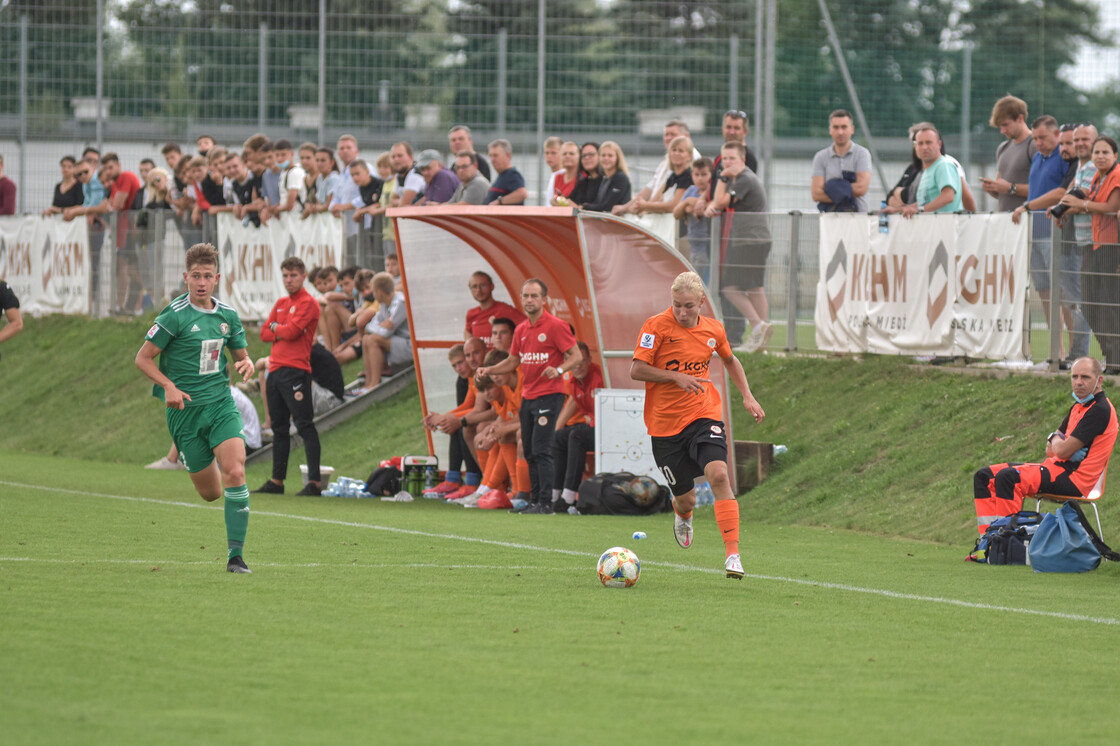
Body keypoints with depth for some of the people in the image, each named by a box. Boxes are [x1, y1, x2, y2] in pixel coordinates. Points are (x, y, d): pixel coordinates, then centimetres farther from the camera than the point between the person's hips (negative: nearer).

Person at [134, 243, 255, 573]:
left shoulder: (228, 315, 6)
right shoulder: (175, 315, -9)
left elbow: (242, 355, 19)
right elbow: (143, 358, -5)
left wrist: (247, 364, -6)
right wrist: (170, 387, -20)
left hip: (221, 403, 3)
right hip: (185, 409, -3)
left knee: (234, 473, -19)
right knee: (211, 493, 4)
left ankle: (236, 555, -14)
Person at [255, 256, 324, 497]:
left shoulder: (308, 303, -5)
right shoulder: (281, 303, 19)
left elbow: (293, 331, -15)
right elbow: (264, 333, 13)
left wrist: (276, 327, 4)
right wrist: (283, 332, -5)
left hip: (295, 371, -8)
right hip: (275, 369, 8)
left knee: (305, 425, -11)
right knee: (279, 427, 13)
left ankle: (314, 482, -15)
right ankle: (277, 481, 19)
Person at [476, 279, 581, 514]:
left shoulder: (555, 326, -9)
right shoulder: (521, 330, 13)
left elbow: (576, 356, -10)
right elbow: (513, 361, 23)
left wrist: (558, 370, -28)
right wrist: (489, 369, 6)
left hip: (549, 395, -8)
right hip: (527, 396, 8)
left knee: (541, 450, -12)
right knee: (529, 452, 8)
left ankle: (545, 503, -11)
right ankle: (535, 500, 14)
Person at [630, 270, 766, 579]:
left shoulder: (713, 330, 3)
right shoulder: (656, 326, -9)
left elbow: (730, 360, 24)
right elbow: (636, 370, -13)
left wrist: (748, 397, 16)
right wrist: (677, 377, -22)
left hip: (704, 417, 1)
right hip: (665, 424, -1)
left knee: (718, 474, -24)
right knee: (686, 498, 5)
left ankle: (732, 554, -24)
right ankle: (682, 516, 46)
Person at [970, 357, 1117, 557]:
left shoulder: (1100, 410, -13)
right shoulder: (1079, 407, 18)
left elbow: (1063, 450, -18)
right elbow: (1051, 450, 23)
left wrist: (1056, 441, 5)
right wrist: (1055, 440, 0)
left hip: (1072, 478, -10)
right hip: (1056, 467, 10)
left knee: (1007, 477, -30)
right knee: (984, 476, 5)